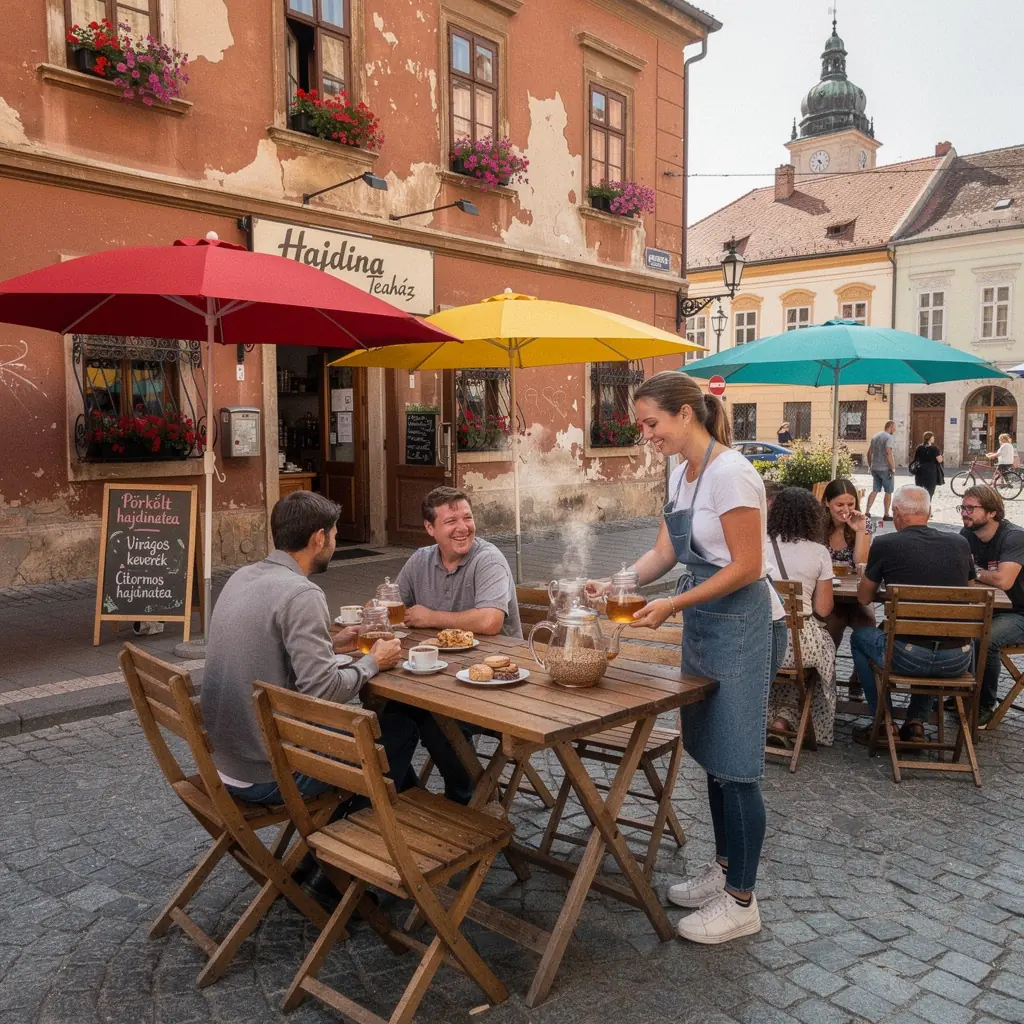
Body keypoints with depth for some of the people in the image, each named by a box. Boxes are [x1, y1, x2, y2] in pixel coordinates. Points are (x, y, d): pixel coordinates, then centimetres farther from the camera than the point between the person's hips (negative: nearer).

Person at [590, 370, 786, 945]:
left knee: (735, 766, 0)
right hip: (704, 626, 9)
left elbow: (746, 567, -21)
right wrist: (615, 584, -6)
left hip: (743, 628, -9)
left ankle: (741, 902, 16)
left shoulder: (730, 474, -20)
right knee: (713, 756, 18)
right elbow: (664, 554, 9)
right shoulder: (682, 475, 8)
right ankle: (725, 869, 35)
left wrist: (673, 606, -21)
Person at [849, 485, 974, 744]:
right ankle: (916, 721, 29)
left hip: (911, 658, -4)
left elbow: (864, 598, 8)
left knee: (860, 636, 27)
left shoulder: (885, 544, -5)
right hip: (959, 661, 4)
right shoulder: (960, 543, 5)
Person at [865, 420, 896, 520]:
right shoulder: (888, 437, -11)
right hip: (885, 469, -7)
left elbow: (869, 453, 14)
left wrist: (870, 466, 21)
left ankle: (867, 512, 5)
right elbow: (888, 452, -22)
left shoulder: (875, 436, 12)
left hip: (875, 468, 7)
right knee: (888, 492, 4)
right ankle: (886, 515, 7)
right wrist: (893, 468, -17)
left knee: (875, 490, 11)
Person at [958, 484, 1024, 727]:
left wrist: (972, 571, -17)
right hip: (986, 608, 7)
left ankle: (985, 706, -10)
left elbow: (1003, 580, -33)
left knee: (986, 639, -33)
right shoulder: (967, 534, 1)